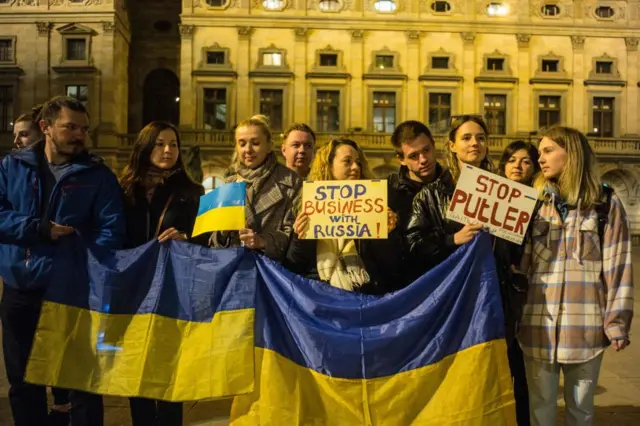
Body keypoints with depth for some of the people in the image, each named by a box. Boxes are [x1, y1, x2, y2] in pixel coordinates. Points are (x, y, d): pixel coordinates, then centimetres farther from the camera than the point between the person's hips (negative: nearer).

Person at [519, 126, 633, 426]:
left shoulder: (606, 204, 1)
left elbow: (617, 267, -1)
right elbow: (519, 262, 6)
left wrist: (617, 322, -5)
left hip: (585, 326, -1)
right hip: (538, 324, 2)